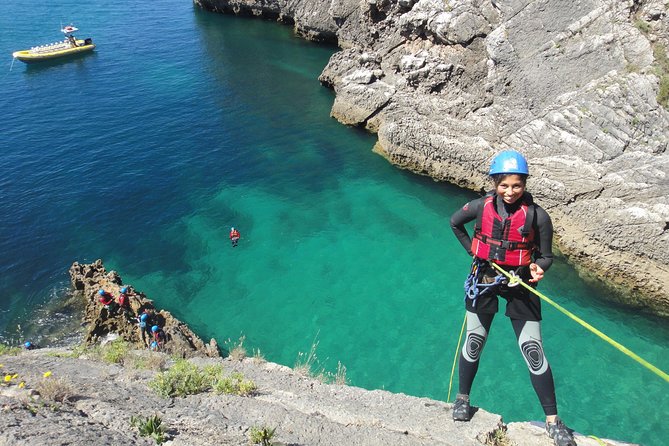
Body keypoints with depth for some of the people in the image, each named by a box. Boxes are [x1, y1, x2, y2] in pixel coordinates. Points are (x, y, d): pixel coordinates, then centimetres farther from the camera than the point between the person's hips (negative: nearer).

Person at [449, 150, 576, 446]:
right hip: (484, 281, 1)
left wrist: (538, 268, -26)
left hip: (520, 284, -1)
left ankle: (552, 421, 15)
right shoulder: (481, 207, -9)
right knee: (473, 343, 11)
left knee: (533, 351, -1)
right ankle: (462, 398, 33)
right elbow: (455, 223, 12)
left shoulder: (537, 216, -13)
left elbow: (545, 256, -4)